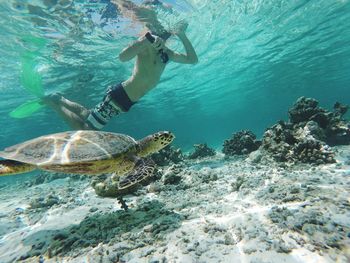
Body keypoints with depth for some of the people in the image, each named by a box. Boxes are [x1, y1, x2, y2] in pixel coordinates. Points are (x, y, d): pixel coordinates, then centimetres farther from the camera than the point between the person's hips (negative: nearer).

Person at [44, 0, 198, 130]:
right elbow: (123, 57, -31)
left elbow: (193, 60, 13)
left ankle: (60, 100, 35)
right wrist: (149, 37, -36)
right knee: (85, 130, -2)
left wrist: (182, 36, 3)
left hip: (127, 101, 8)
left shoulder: (167, 53, 12)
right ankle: (52, 101, 14)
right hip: (119, 95, -8)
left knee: (87, 115, 20)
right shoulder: (146, 44, -13)